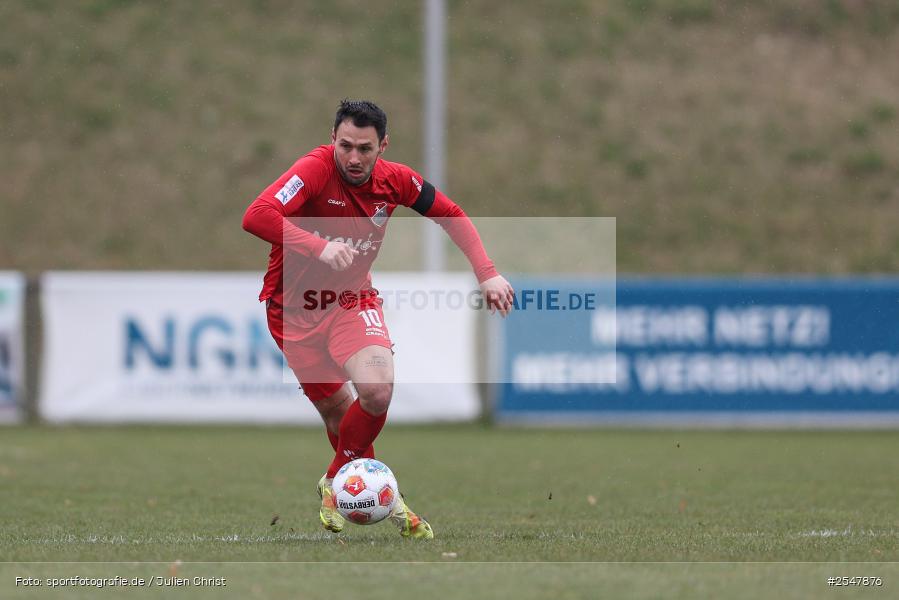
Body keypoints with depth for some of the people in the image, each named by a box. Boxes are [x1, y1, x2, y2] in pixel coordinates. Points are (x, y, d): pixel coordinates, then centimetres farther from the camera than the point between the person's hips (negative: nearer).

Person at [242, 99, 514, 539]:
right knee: (336, 407, -1)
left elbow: (452, 216, 10)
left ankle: (336, 484, 1)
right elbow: (256, 217, -36)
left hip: (353, 300, 3)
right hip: (295, 305, -2)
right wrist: (319, 246, -44)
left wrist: (487, 273, 0)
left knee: (377, 390, -22)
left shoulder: (395, 180, -8)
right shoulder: (315, 170, -22)